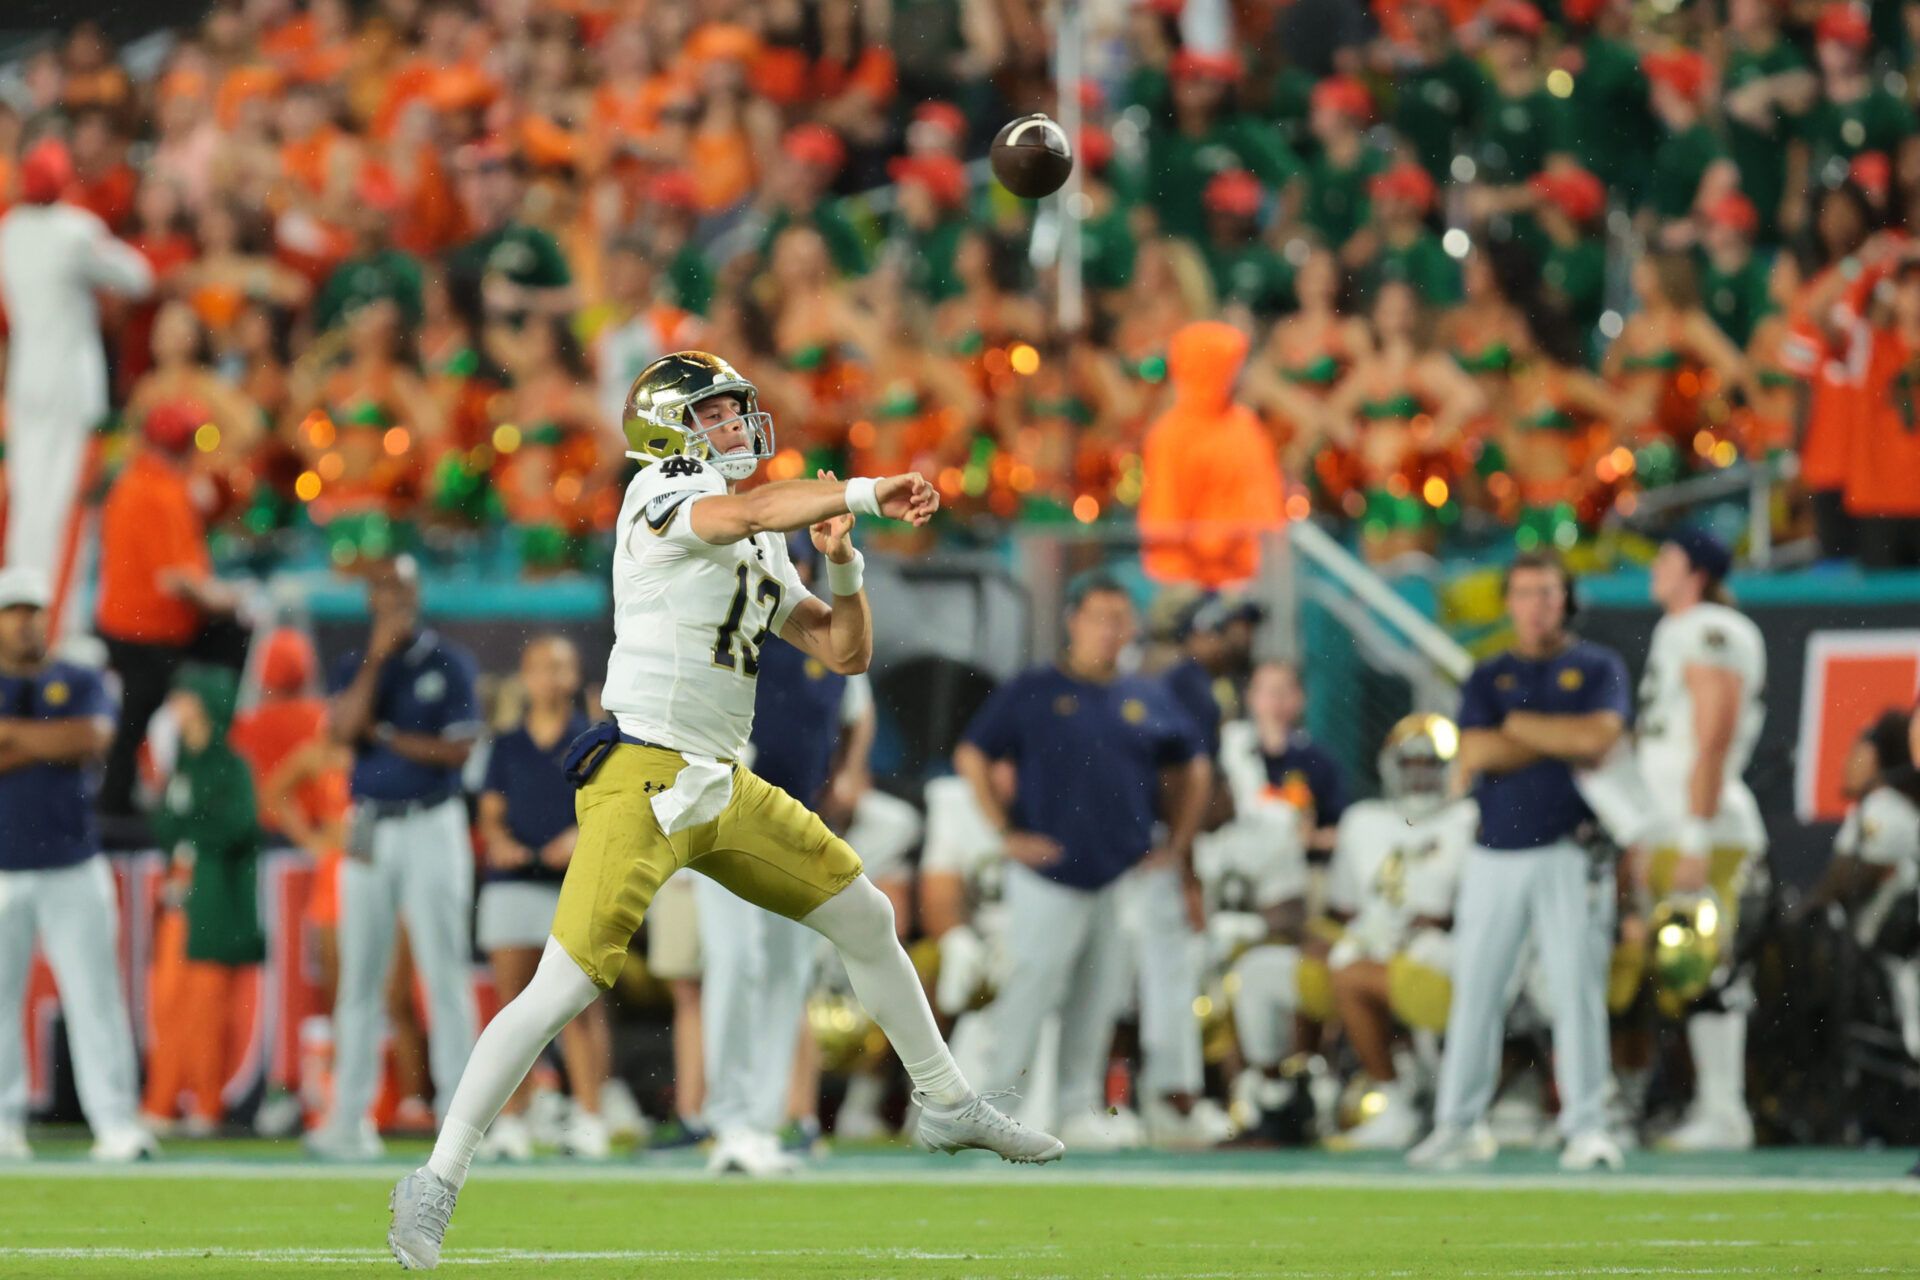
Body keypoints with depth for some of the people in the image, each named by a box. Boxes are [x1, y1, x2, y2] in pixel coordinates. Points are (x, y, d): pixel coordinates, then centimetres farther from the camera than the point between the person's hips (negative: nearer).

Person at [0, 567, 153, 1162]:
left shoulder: (79, 684, 11)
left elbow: (93, 738, -9)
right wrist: (49, 745, -10)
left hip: (73, 869, 0)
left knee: (95, 995, -6)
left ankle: (116, 1124, -8)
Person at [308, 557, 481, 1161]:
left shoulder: (448, 662, 3)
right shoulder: (353, 666, 11)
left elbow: (459, 748, -6)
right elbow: (346, 728, -9)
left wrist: (382, 734, -6)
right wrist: (378, 655, -11)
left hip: (431, 827, -3)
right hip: (369, 832, 3)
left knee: (444, 971, -6)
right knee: (359, 978, 3)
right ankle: (350, 1117, 5)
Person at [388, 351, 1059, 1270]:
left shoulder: (765, 553, 18)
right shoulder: (660, 492, -6)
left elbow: (846, 652, 17)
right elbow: (741, 514, -28)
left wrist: (842, 565, 0)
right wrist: (862, 494, -27)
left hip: (723, 789, 8)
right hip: (640, 777, -8)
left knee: (865, 919, 16)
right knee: (564, 987, -15)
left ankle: (945, 1103, 34)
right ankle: (437, 1183, -10)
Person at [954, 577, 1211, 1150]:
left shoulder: (1149, 700, 10)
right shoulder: (1031, 693, 0)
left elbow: (1192, 770, 20)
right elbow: (971, 756, 2)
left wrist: (1178, 847, 11)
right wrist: (1007, 832, -5)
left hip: (1125, 878, 4)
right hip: (1048, 876, -4)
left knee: (1098, 999, 7)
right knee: (1030, 992, -7)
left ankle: (1080, 1107, 14)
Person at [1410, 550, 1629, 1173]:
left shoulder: (1598, 668, 6)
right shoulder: (1488, 677, 12)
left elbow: (1600, 736, -13)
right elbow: (1474, 754, -4)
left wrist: (1518, 726, -4)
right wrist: (1566, 742, -7)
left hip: (1569, 854, -3)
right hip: (1494, 856, 3)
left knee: (1577, 988, -8)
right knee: (1474, 989, 4)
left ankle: (1586, 1126, -6)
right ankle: (1459, 1123, 10)